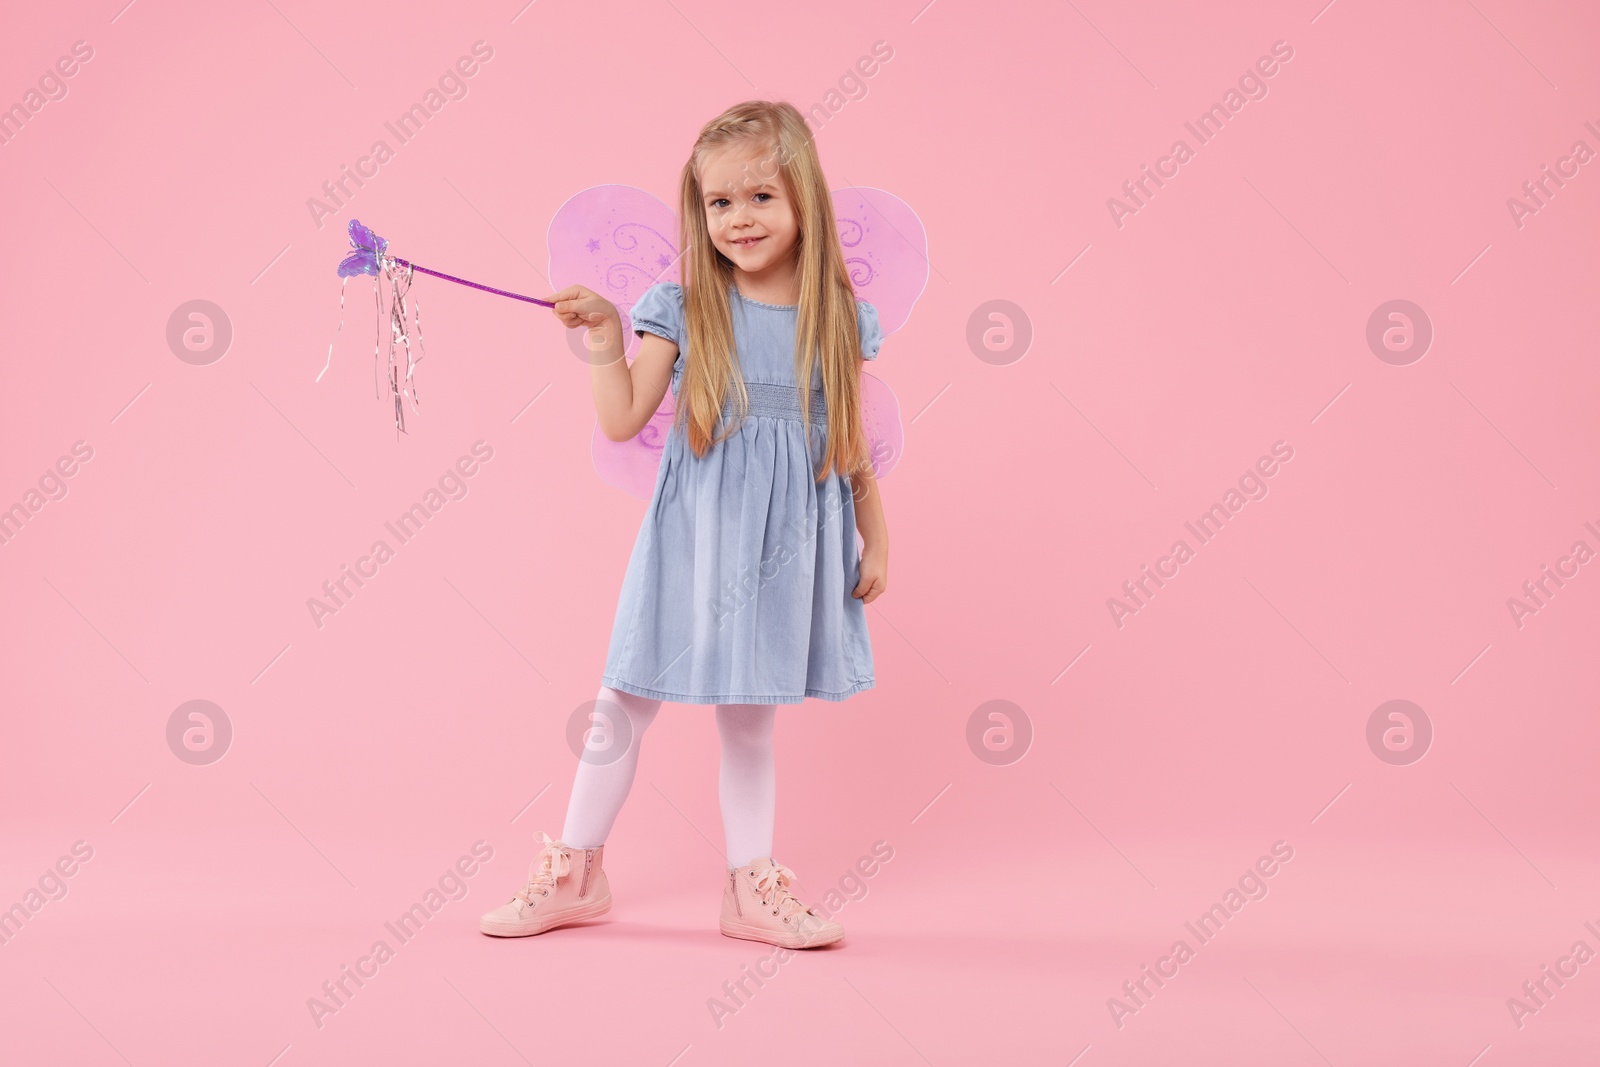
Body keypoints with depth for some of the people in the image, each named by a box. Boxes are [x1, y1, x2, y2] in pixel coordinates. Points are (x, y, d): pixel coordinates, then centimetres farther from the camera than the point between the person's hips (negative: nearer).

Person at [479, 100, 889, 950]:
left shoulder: (838, 319, 0)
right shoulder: (682, 310, -4)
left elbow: (854, 444, 8)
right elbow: (623, 419, -5)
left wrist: (876, 543, 10)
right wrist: (605, 343, -15)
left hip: (787, 546, 1)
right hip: (690, 538, -1)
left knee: (750, 720, 13)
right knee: (623, 705, 7)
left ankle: (752, 891, 25)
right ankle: (575, 874, 24)